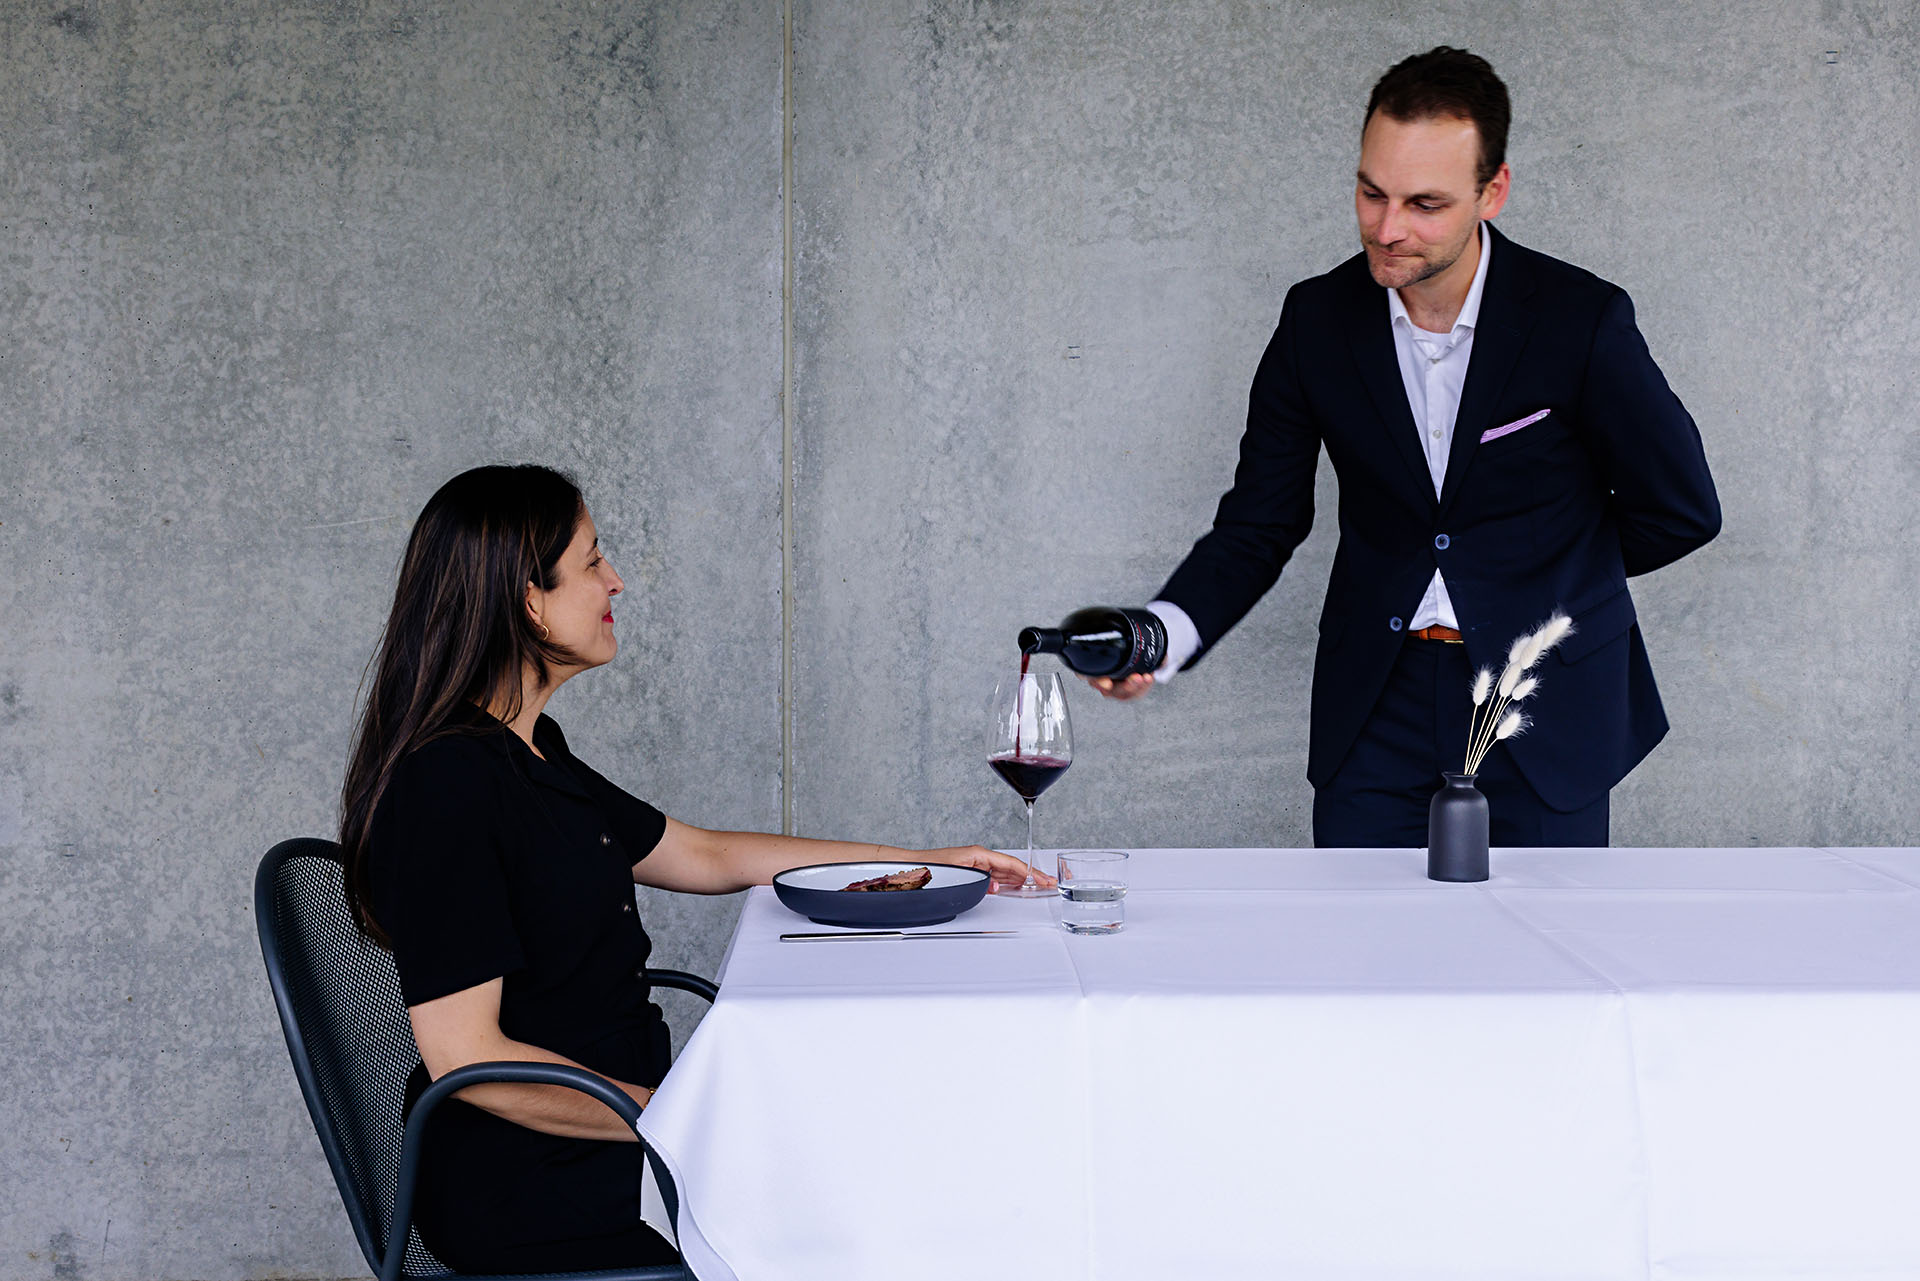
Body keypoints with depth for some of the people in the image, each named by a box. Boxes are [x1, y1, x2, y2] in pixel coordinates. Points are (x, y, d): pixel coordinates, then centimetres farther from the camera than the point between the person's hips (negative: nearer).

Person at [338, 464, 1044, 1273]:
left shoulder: (527, 751, 9)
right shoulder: (444, 782, -21)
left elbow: (705, 857, 18)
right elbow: (464, 1056, -23)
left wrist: (925, 863, 18)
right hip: (528, 1193, -9)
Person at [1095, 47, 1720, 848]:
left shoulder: (1582, 319, -12)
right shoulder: (1317, 319, -3)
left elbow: (1680, 511, -1)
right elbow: (1257, 525, 0)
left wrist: (1538, 575, 9)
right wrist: (1164, 633, -19)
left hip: (1546, 713, -2)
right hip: (1375, 714, 2)